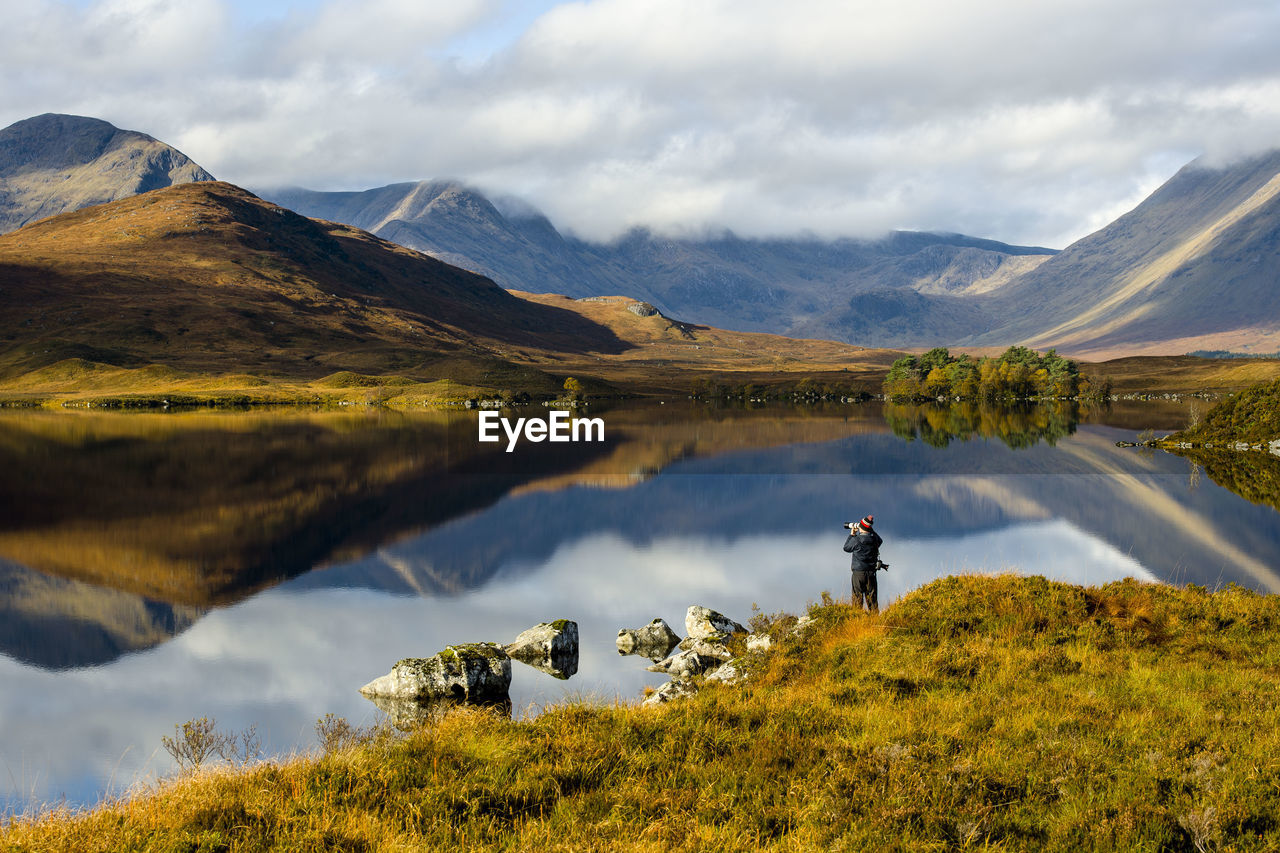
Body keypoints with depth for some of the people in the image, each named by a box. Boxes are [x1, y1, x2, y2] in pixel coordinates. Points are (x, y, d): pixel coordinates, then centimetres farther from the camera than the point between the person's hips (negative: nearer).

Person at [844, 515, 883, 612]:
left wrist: (852, 535, 11)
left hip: (858, 572, -4)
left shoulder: (856, 540, -15)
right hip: (871, 571, 4)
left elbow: (846, 548, 4)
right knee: (871, 596, 10)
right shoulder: (874, 538, -2)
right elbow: (880, 541, 24)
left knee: (857, 595, 2)